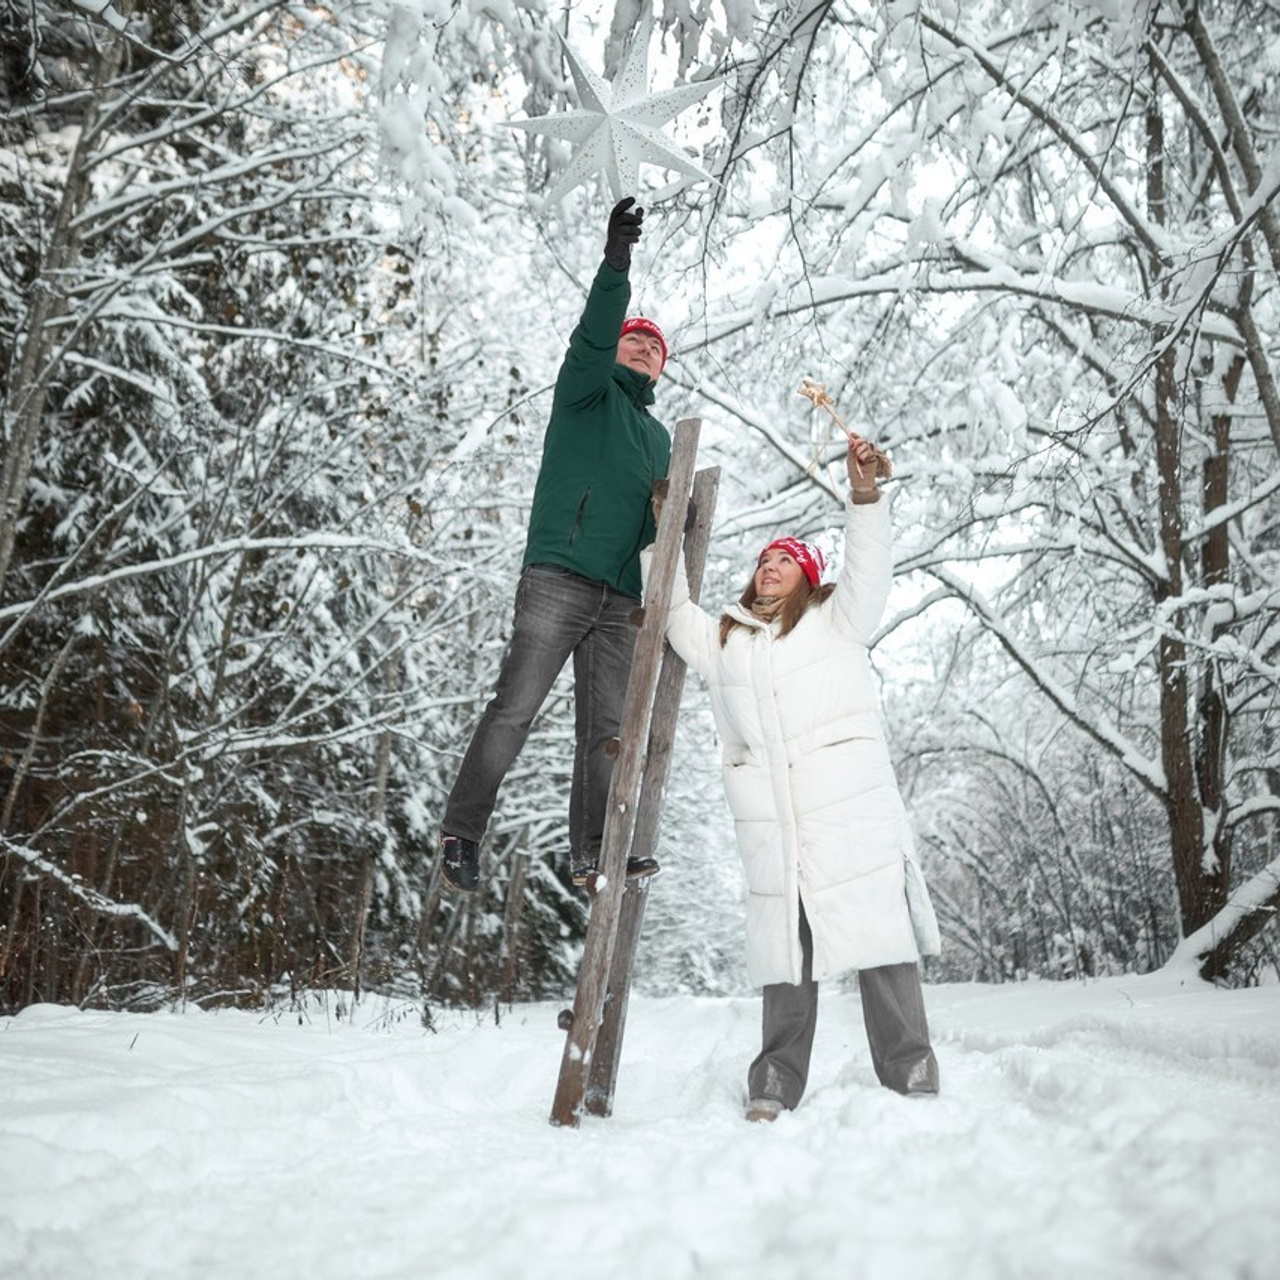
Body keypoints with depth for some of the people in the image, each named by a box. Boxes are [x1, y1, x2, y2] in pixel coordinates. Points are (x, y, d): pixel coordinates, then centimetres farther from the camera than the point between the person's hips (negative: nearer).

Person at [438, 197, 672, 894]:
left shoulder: (658, 436, 28)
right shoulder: (587, 393, 10)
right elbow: (590, 340, -11)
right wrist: (616, 265, -24)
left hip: (621, 596, 6)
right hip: (558, 577, -6)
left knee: (606, 729, 4)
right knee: (513, 711, -11)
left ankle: (591, 853, 10)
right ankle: (460, 832, -2)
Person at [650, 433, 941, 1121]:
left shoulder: (835, 621, 14)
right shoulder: (723, 639, 25)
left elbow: (867, 569, 0)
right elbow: (677, 613, 34)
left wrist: (864, 493, -15)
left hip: (853, 810, -3)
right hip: (769, 823, 3)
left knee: (879, 932, -6)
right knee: (784, 942, 2)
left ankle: (910, 1075, 1)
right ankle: (777, 1079, 9)